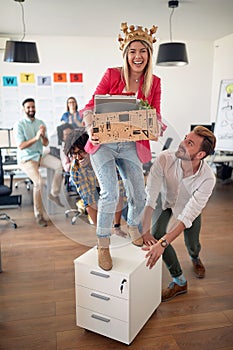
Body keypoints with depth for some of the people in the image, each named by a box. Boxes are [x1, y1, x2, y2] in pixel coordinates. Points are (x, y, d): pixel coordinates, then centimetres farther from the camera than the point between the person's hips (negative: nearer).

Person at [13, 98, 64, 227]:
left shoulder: (40, 123, 7)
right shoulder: (19, 124, -9)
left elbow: (46, 143, 5)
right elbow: (21, 146, -16)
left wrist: (43, 135, -17)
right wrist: (36, 138, -26)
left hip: (40, 155, 5)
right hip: (26, 159, -5)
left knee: (60, 164, -20)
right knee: (38, 181, -25)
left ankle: (54, 194, -2)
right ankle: (39, 215, -11)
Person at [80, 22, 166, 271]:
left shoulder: (154, 83, 4)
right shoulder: (111, 75, -4)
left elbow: (155, 115, 2)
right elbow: (92, 106, -6)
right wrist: (91, 130, -25)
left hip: (131, 146, 3)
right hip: (103, 143, -3)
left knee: (139, 195, 6)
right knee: (110, 194, -16)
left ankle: (133, 226, 41)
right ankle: (102, 244, 7)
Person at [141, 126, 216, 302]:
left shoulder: (207, 178, -39)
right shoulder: (165, 159, -39)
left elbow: (188, 216, -40)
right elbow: (150, 196, -38)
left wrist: (162, 244, -49)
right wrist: (145, 231, -46)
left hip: (189, 204, 0)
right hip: (165, 198, 1)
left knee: (192, 244, 5)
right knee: (156, 234, -18)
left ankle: (195, 258, 49)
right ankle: (179, 281, 3)